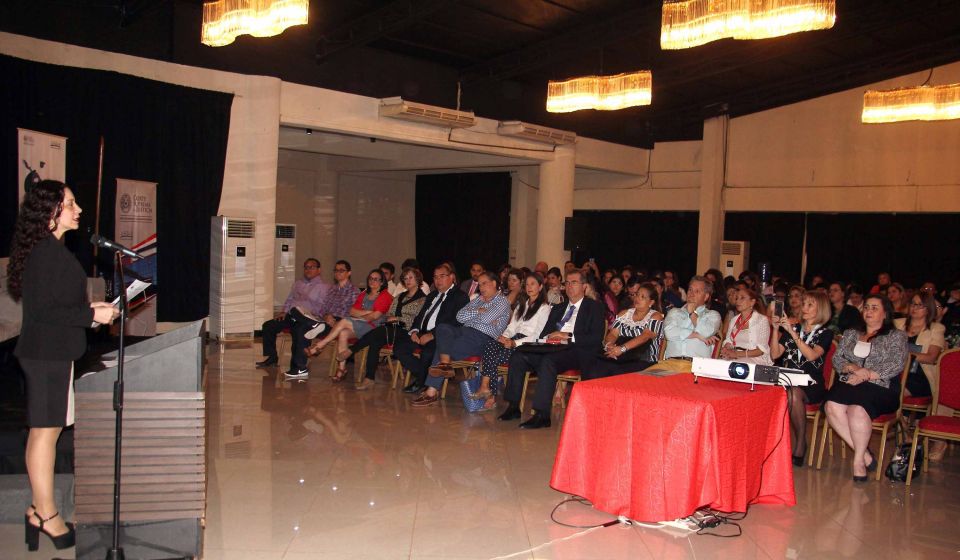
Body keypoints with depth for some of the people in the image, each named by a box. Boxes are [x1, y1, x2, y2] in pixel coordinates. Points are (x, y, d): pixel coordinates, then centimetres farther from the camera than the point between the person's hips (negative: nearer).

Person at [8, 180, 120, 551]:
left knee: (45, 430, 14)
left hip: (51, 352, 10)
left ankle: (39, 511, 22)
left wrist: (87, 308, 16)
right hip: (47, 353, -10)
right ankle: (46, 515, 6)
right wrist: (92, 315, -17)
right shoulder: (47, 253, -17)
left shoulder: (51, 250, 14)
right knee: (45, 430, -3)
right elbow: (42, 311, -21)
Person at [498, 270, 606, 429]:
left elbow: (596, 338, -5)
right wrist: (549, 337, -2)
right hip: (551, 349, 6)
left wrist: (568, 337, -13)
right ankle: (513, 407, -13)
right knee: (518, 356, -15)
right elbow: (543, 333, 23)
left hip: (576, 352, -6)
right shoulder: (557, 309, 27)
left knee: (548, 360, -35)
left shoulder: (594, 307, 8)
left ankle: (542, 415, -36)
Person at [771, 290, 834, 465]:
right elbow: (774, 354, 9)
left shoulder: (825, 333, 7)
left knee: (793, 394, -36)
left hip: (811, 385, -3)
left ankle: (800, 445, -21)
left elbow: (811, 355, -13)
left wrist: (792, 332, -16)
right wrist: (776, 329, -1)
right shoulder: (793, 328, 19)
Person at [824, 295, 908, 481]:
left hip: (880, 387, -4)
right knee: (832, 406, -31)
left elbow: (896, 365, -2)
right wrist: (851, 368, -6)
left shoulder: (896, 336, 13)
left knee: (857, 409, -37)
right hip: (848, 384, 4)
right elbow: (836, 359, 16)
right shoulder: (850, 334, 27)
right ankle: (865, 454, -20)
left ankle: (859, 459, -21)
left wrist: (866, 374, -13)